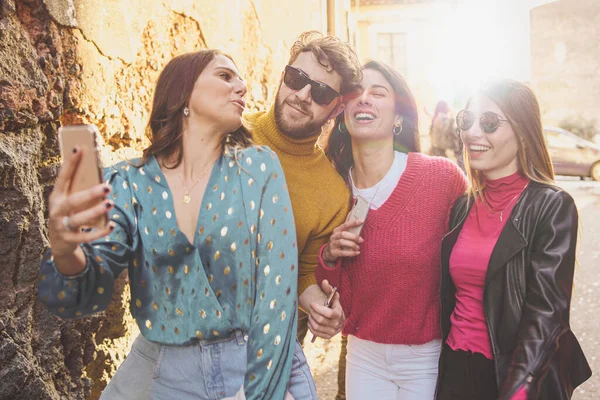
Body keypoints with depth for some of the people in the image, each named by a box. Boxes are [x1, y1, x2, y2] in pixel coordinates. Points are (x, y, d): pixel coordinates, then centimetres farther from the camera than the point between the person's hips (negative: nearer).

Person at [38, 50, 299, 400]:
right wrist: (66, 254, -32)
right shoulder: (128, 183, -4)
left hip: (253, 365, -1)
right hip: (156, 370, 2)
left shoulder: (259, 167, -7)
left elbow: (277, 288, -10)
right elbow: (90, 295, -11)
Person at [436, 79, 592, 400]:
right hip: (456, 368, 5)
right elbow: (448, 297, 9)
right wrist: (442, 367, 5)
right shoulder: (462, 207, 4)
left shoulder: (553, 206, -11)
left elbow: (546, 311, -18)